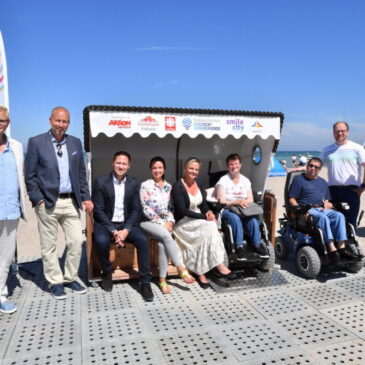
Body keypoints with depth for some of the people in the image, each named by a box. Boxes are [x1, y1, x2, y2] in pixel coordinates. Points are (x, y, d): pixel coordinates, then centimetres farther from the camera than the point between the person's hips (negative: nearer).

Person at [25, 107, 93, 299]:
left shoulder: (75, 142, 10)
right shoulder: (36, 142, -2)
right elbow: (30, 175, -2)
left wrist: (86, 197, 6)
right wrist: (38, 200, -9)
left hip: (71, 202, 4)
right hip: (47, 203, -3)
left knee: (76, 242, 6)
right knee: (49, 246, 6)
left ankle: (70, 278, 24)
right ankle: (55, 282, 21)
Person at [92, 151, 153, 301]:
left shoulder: (134, 184, 2)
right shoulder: (100, 181, -7)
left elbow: (136, 210, 1)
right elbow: (98, 210, -9)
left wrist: (126, 230, -16)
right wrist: (113, 231, -19)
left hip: (126, 223, 2)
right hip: (106, 223, -2)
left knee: (143, 240, -24)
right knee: (101, 241, -33)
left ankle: (145, 283, -12)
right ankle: (107, 272, -2)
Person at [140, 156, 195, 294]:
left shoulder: (168, 186, 13)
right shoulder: (145, 185, -3)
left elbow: (170, 208, 14)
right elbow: (145, 209, -9)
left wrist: (170, 221, -6)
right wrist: (161, 223, -14)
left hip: (165, 222, 3)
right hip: (148, 221, -3)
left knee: (162, 243, -29)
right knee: (166, 236, -33)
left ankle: (162, 280, -22)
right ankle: (181, 269, -26)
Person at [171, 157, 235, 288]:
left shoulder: (199, 185, 11)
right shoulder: (177, 186, -10)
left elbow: (204, 205, 10)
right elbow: (182, 210, -18)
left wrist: (209, 212, -15)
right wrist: (204, 217, -22)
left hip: (200, 221, 6)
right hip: (183, 222, -6)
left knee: (209, 227, -27)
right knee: (209, 226, -29)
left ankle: (202, 272, -24)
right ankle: (219, 266, -23)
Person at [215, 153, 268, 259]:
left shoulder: (245, 180, 14)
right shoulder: (223, 181, -1)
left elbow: (250, 200, 10)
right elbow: (221, 202, -10)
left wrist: (244, 202, -14)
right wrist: (236, 202, -25)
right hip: (227, 210, -3)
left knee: (253, 218, -30)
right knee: (235, 218, -38)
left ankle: (258, 244, -27)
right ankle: (240, 246, -36)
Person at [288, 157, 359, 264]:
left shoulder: (323, 182, 27)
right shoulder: (299, 179, 9)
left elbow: (327, 201, 26)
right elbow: (292, 199, 1)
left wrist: (327, 205, 0)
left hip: (323, 209, 5)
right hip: (308, 210, -5)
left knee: (339, 215, -24)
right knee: (323, 217, -35)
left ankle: (342, 248, -31)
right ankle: (332, 249, -40)